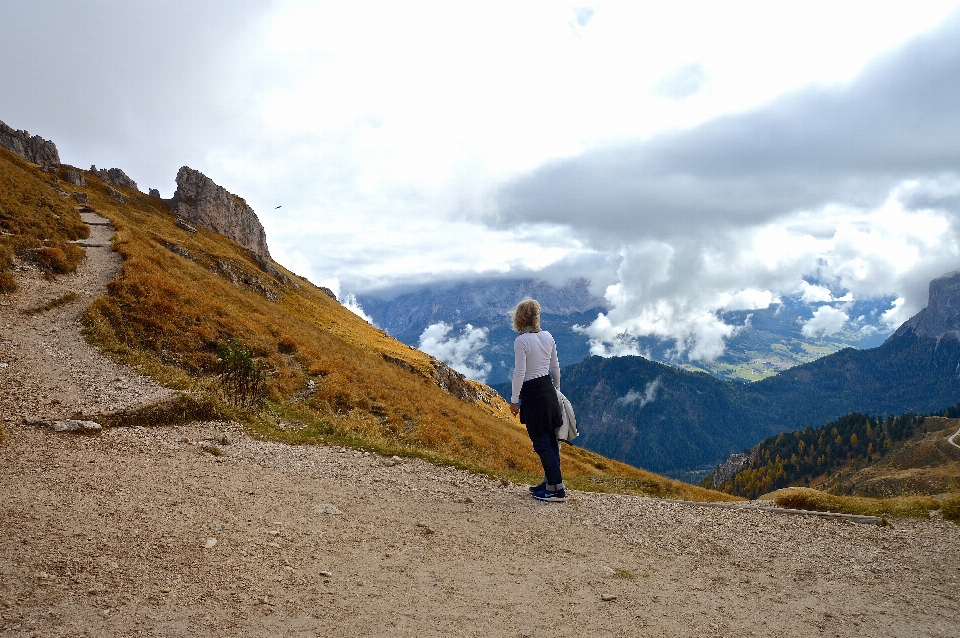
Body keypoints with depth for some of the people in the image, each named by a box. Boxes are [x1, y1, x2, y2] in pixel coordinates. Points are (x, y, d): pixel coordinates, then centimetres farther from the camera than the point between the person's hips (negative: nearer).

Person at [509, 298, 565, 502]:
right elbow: (555, 367, 10)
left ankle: (557, 489, 2)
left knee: (541, 443, 0)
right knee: (550, 439, 15)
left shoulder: (521, 341, -16)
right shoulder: (548, 337, 3)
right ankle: (550, 481, 25)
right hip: (548, 390, 7)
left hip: (532, 393, -7)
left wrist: (514, 400, -9)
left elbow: (519, 373, -17)